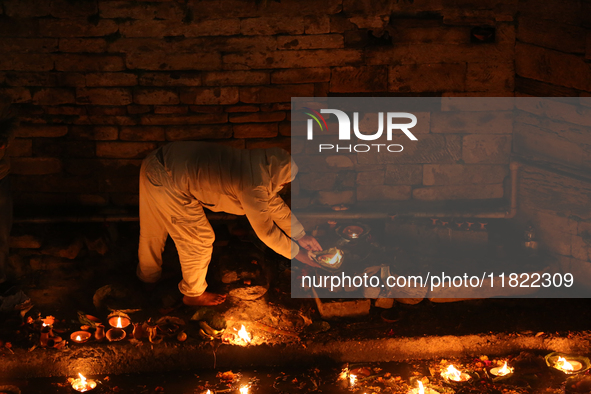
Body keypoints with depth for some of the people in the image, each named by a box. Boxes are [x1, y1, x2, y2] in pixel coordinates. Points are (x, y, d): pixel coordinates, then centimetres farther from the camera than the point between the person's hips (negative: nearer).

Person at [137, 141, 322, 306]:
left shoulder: (261, 164, 8)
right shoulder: (254, 184, -20)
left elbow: (274, 203, 21)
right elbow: (265, 230, -10)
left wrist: (301, 235, 25)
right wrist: (296, 252, 2)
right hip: (167, 181, -9)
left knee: (153, 231, 30)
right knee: (199, 241, 7)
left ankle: (148, 273, 53)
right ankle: (193, 294, 28)